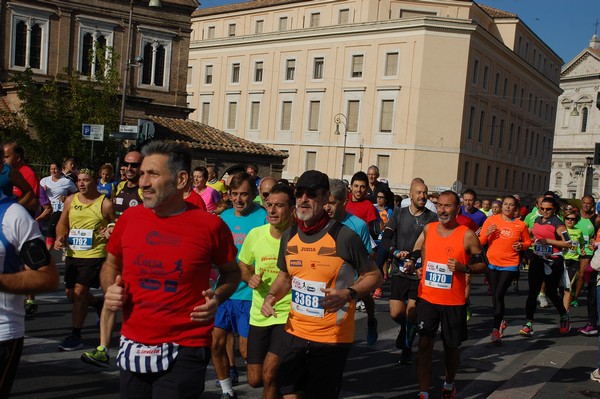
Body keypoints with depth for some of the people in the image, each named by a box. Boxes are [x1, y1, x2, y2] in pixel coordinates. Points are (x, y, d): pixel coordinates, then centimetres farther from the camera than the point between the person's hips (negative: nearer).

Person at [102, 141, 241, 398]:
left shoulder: (209, 225, -11)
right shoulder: (129, 218, -2)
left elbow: (231, 272, 6)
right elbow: (110, 265, 16)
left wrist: (217, 298, -12)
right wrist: (110, 291, -4)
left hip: (184, 353, -4)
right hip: (132, 348, 4)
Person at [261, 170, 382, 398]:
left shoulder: (343, 236, -15)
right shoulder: (289, 236, 2)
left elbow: (374, 275, -6)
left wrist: (348, 294, -22)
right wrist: (271, 296, -1)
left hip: (332, 338, -4)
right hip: (295, 333, 5)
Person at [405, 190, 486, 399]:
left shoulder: (467, 235, -10)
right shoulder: (428, 229, 2)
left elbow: (483, 264, -4)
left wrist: (464, 267, -21)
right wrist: (412, 263, 1)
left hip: (453, 302, -2)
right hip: (427, 298, 2)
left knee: (451, 346, 14)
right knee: (424, 344, -1)